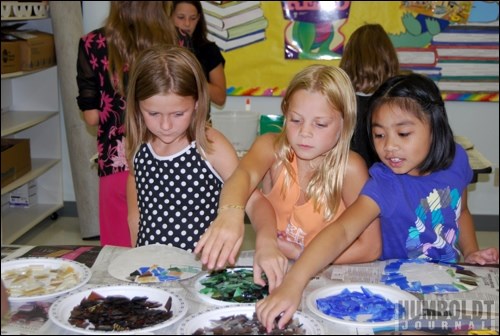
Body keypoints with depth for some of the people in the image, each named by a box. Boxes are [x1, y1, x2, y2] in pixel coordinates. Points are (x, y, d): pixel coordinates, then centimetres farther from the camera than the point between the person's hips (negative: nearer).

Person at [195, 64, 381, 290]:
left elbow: (370, 248, -13)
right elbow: (245, 174, -30)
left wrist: (299, 252, -16)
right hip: (271, 272, 2)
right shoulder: (272, 147, -8)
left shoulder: (349, 168, -12)